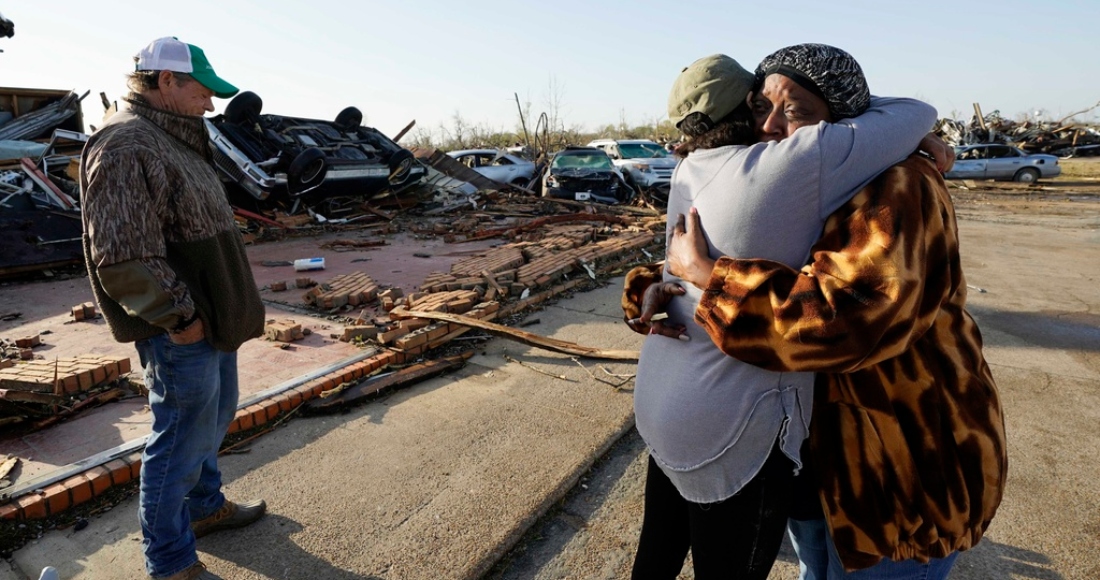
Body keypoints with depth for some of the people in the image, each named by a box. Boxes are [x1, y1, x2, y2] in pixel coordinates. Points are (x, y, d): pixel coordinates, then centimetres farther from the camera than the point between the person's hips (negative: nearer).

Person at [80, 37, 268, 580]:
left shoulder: (175, 141, 14)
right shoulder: (125, 147, -19)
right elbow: (122, 257, -26)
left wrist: (225, 310, 16)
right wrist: (178, 316, -18)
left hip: (212, 321, 10)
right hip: (181, 331, -10)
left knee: (212, 420, 24)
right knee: (182, 440, 3)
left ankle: (205, 506, 44)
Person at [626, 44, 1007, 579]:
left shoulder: (896, 189, -23)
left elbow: (844, 318, -40)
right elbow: (684, 262, 6)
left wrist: (702, 272, -33)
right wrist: (654, 292, -17)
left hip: (908, 463, -7)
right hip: (816, 445, 7)